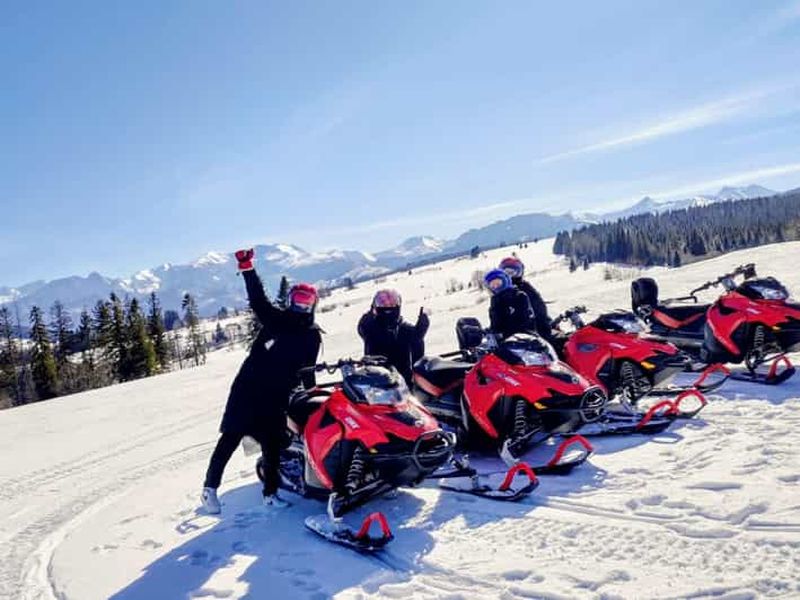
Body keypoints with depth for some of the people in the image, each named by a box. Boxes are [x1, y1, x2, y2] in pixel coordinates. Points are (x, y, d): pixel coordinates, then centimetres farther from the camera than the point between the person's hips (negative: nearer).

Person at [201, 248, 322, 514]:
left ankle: (270, 492, 20)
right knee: (231, 437, -2)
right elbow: (257, 298, -8)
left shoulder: (312, 335, 10)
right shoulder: (275, 318, 5)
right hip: (248, 386, -2)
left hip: (277, 395, 2)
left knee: (272, 445, 6)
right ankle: (210, 486, 8)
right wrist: (247, 267, -18)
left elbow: (307, 370, 14)